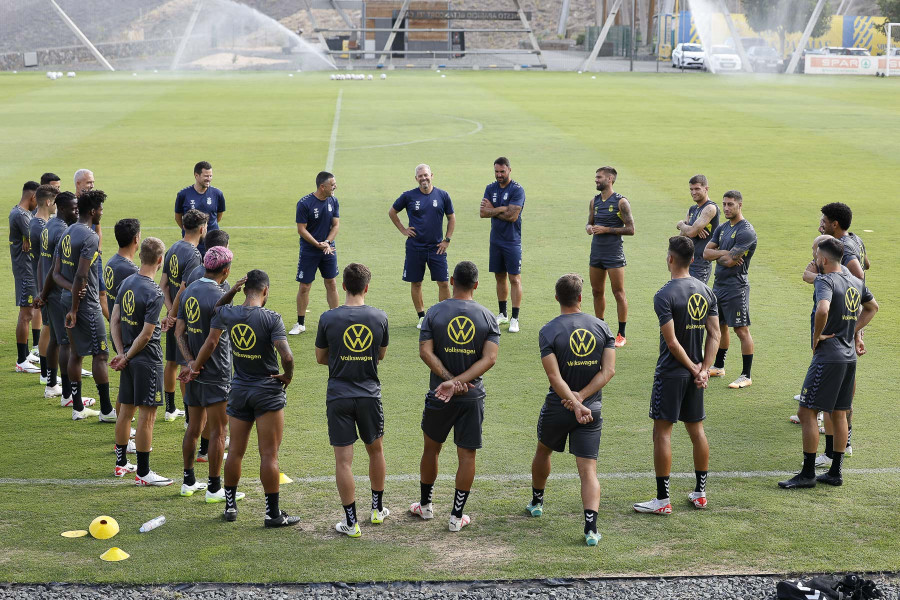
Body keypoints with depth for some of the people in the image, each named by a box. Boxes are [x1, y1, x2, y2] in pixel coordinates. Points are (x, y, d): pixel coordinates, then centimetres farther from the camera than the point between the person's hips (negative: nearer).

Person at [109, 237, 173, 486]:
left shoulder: (126, 282, 4)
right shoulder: (154, 293, -19)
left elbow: (114, 320, 7)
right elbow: (146, 335, -18)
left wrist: (121, 353, 5)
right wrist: (125, 358, -6)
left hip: (130, 359, 8)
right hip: (147, 360, -8)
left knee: (126, 410, 17)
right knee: (147, 416, -3)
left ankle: (121, 463, 29)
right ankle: (143, 473, 1)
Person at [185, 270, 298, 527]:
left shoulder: (227, 314, -3)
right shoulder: (272, 319, -17)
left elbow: (211, 342, 16)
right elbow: (286, 356, -25)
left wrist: (195, 366, 32)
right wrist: (288, 376, -5)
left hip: (239, 390, 5)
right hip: (268, 392, -4)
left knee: (236, 451, 15)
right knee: (269, 455, 1)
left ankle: (230, 506, 25)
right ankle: (272, 513, 6)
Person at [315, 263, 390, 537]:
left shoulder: (328, 318, -8)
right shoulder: (379, 317, -4)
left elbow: (320, 357, 4)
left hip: (338, 397, -2)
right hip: (370, 394, 2)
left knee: (343, 460, 2)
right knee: (375, 450, 22)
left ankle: (351, 522, 5)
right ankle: (378, 509, 33)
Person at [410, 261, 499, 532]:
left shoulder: (435, 312, -5)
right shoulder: (487, 317, -3)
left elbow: (425, 352, -12)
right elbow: (489, 358, -12)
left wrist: (450, 379, -13)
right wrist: (458, 382, -16)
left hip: (439, 397, 0)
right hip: (473, 398, 0)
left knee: (431, 448, 18)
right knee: (467, 455, 7)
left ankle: (425, 505, 32)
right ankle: (457, 516, 11)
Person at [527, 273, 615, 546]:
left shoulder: (549, 331, -9)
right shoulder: (601, 327, 1)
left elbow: (554, 376, -18)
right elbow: (609, 370, -6)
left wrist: (575, 404, -18)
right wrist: (582, 396, -10)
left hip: (557, 408, -1)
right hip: (592, 409, 1)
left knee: (543, 451, 27)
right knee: (588, 470, -2)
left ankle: (537, 502, 46)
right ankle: (591, 528, -19)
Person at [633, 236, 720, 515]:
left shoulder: (665, 295, -17)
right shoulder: (706, 291, 4)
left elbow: (672, 343, -19)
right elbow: (714, 334, 2)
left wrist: (694, 369, -8)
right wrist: (704, 369, -2)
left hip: (670, 373, -7)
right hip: (694, 375, 7)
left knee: (662, 432, -1)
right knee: (696, 429, 16)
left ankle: (662, 500, 1)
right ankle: (700, 493, 23)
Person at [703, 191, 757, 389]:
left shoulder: (746, 232, -15)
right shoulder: (722, 228, 12)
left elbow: (730, 261, -20)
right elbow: (706, 252, 5)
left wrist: (716, 256, -1)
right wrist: (723, 254, -12)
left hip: (736, 287, -9)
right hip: (719, 284, 9)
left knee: (742, 330, -5)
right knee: (720, 326, 19)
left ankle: (746, 376, -1)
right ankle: (718, 367, 33)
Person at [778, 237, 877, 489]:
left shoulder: (825, 281, -14)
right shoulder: (856, 282, 11)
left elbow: (823, 310, -33)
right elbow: (872, 307, 29)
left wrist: (817, 336, -17)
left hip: (828, 356, -9)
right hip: (849, 355, 9)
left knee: (806, 412, -3)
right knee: (839, 414, 14)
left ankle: (808, 473, -2)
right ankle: (835, 472, 19)